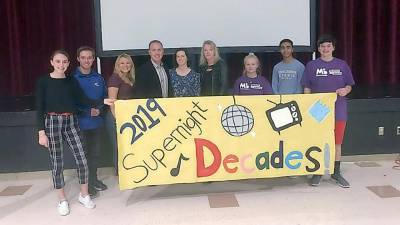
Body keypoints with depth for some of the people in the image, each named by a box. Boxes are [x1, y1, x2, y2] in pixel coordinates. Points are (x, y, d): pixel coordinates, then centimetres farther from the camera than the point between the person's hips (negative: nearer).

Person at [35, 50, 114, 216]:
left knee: (82, 160, -2)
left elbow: (83, 100, 4)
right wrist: (41, 131, -9)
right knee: (57, 163, 4)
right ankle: (62, 200, 22)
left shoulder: (72, 81, 7)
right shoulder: (43, 81, -3)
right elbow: (40, 108, -4)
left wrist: (102, 101, -8)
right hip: (52, 123, -3)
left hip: (71, 122, 3)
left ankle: (84, 195, 19)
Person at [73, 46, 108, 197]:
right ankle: (86, 184, 17)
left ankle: (94, 179, 32)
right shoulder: (72, 78, -8)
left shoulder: (98, 78, 6)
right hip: (80, 122, -4)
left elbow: (104, 97, 12)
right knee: (83, 154, 4)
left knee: (95, 152, 14)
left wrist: (99, 109, -7)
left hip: (96, 121, 5)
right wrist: (87, 111, -17)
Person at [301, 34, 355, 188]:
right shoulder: (311, 65, 2)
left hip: (338, 110, 1)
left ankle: (336, 172, 22)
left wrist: (345, 90, -12)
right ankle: (317, 172, 19)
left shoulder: (342, 65, 5)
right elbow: (307, 89, 3)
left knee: (337, 142, 8)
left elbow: (349, 86, 10)